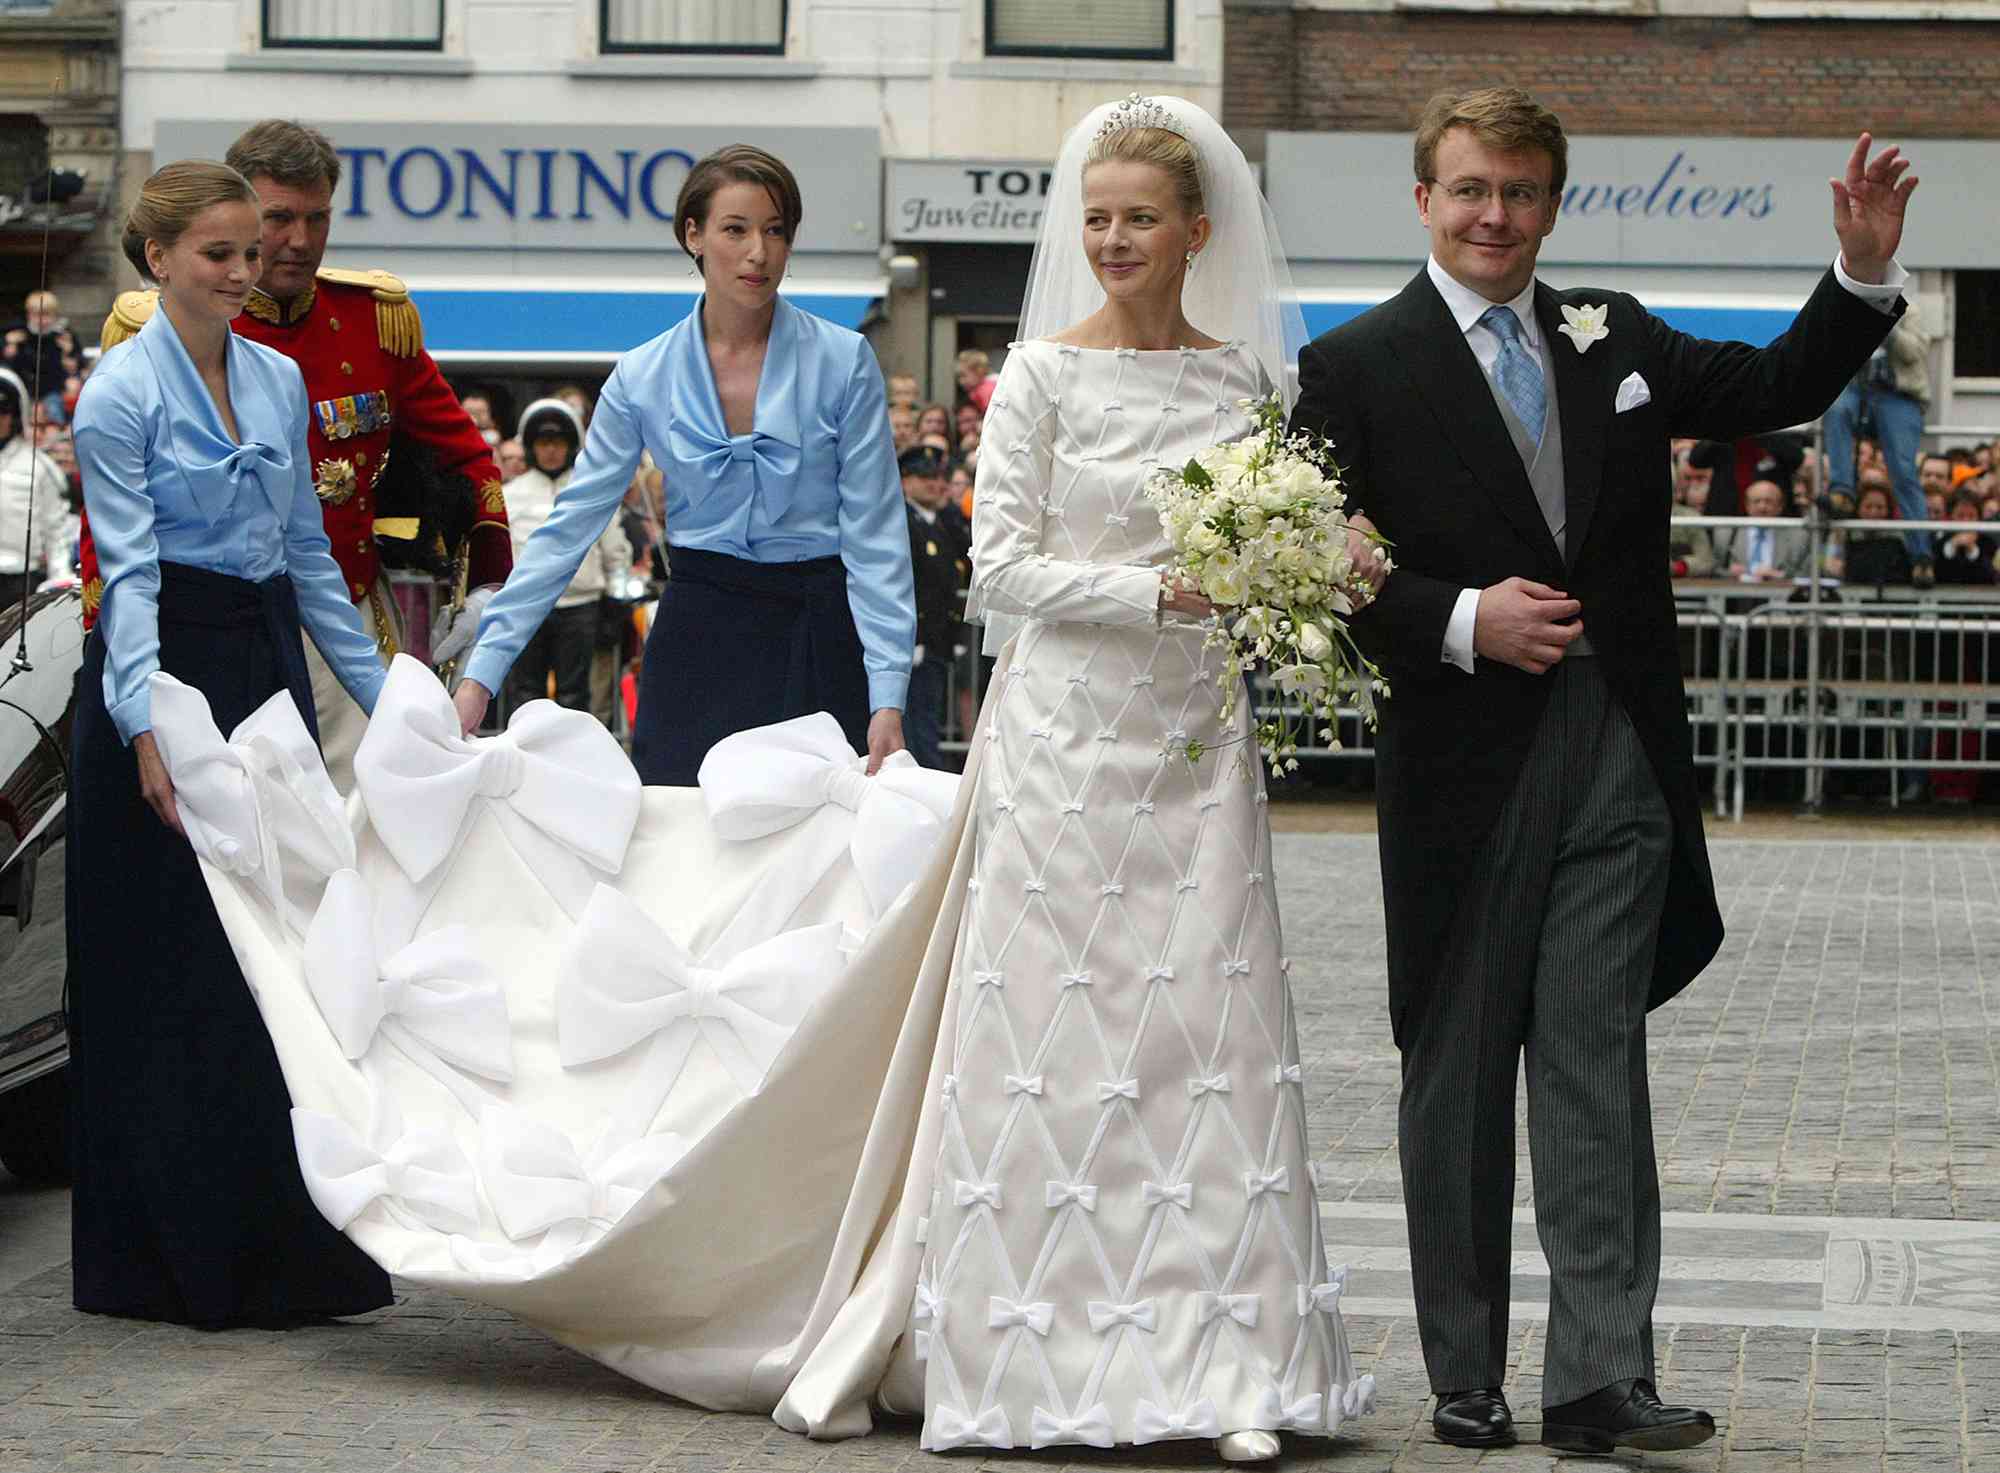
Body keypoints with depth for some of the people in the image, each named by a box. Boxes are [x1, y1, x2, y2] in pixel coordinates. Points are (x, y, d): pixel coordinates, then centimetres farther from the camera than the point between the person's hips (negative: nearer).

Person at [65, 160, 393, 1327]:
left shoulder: (279, 380, 11)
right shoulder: (123, 392, -8)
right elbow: (130, 570, -16)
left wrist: (378, 692, 15)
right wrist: (146, 722, -28)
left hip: (269, 665, 6)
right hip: (168, 668, -6)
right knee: (169, 978, -4)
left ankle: (285, 1249, 13)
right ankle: (171, 1259, 1)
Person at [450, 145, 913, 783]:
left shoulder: (843, 361, -4)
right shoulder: (643, 377, 1)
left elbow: (874, 535, -6)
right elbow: (570, 527, 1)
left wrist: (887, 699, -14)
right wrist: (481, 672, -5)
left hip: (817, 635, -1)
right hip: (698, 629, 2)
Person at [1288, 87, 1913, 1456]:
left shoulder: (1613, 338, 11)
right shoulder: (1356, 366, -1)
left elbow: (1777, 390, 17)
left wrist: (1864, 274, 3)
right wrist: (1464, 621, -17)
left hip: (1617, 763, 2)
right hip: (1464, 765, -2)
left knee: (1597, 1071, -3)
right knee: (1459, 1076, 8)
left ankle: (1600, 1379, -6)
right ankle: (1465, 1378, 17)